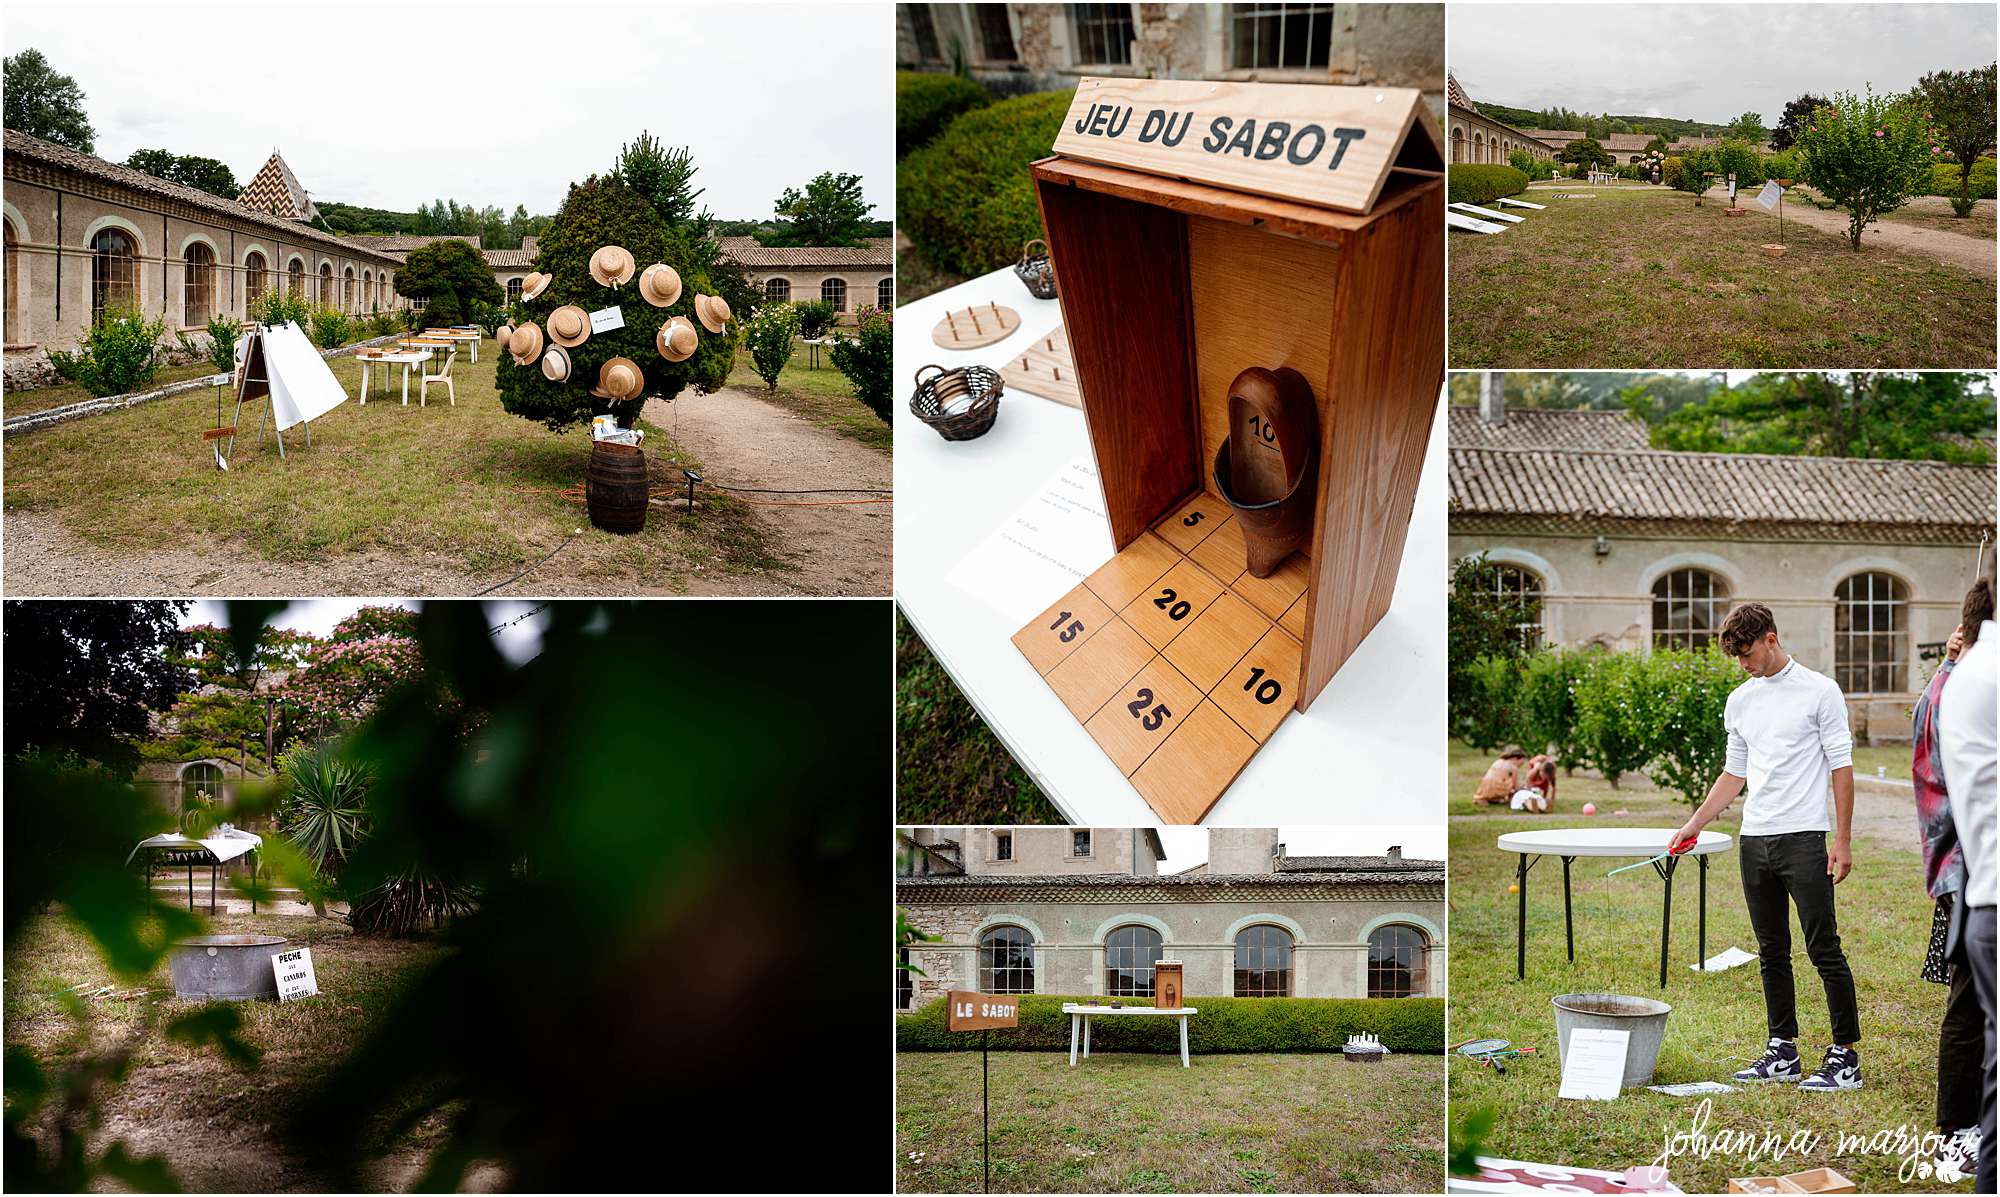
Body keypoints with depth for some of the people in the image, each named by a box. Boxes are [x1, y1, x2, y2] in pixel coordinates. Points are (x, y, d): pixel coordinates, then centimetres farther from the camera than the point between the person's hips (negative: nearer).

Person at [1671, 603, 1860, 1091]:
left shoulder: (1819, 691, -4)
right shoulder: (1739, 701, 14)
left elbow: (1841, 768, -5)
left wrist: (1843, 841, -9)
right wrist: (1693, 825, 14)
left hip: (1804, 837, -6)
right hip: (1754, 840, 6)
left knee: (1824, 950, -6)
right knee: (1772, 953, 10)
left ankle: (1845, 1057, -1)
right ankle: (1782, 1052, 17)